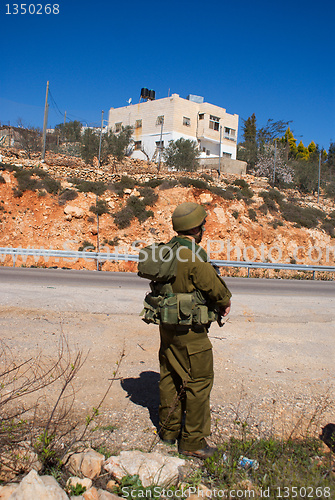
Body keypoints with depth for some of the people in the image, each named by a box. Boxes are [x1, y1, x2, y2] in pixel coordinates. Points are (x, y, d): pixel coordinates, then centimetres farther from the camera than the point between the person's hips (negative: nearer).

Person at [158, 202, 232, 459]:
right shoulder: (194, 256, -22)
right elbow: (214, 286, -19)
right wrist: (225, 302, 4)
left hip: (167, 326, 9)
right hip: (189, 330, -8)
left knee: (170, 377, 19)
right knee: (199, 381, 4)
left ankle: (169, 429, 35)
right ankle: (192, 441, 14)